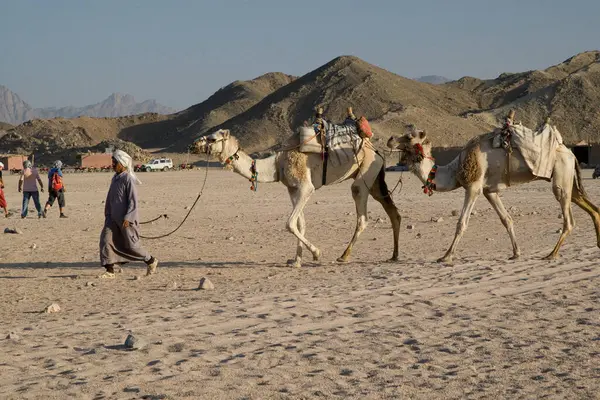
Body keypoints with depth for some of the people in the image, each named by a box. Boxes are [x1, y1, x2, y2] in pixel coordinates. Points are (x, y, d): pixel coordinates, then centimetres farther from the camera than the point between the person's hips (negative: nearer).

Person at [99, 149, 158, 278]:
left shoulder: (128, 179, -14)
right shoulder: (115, 178, 11)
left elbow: (133, 201, -17)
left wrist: (127, 218, -21)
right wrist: (107, 214, 17)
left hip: (126, 219, -8)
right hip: (113, 217, 8)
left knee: (131, 245, 1)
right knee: (105, 240, -5)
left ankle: (151, 262, 22)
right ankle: (110, 270, -1)